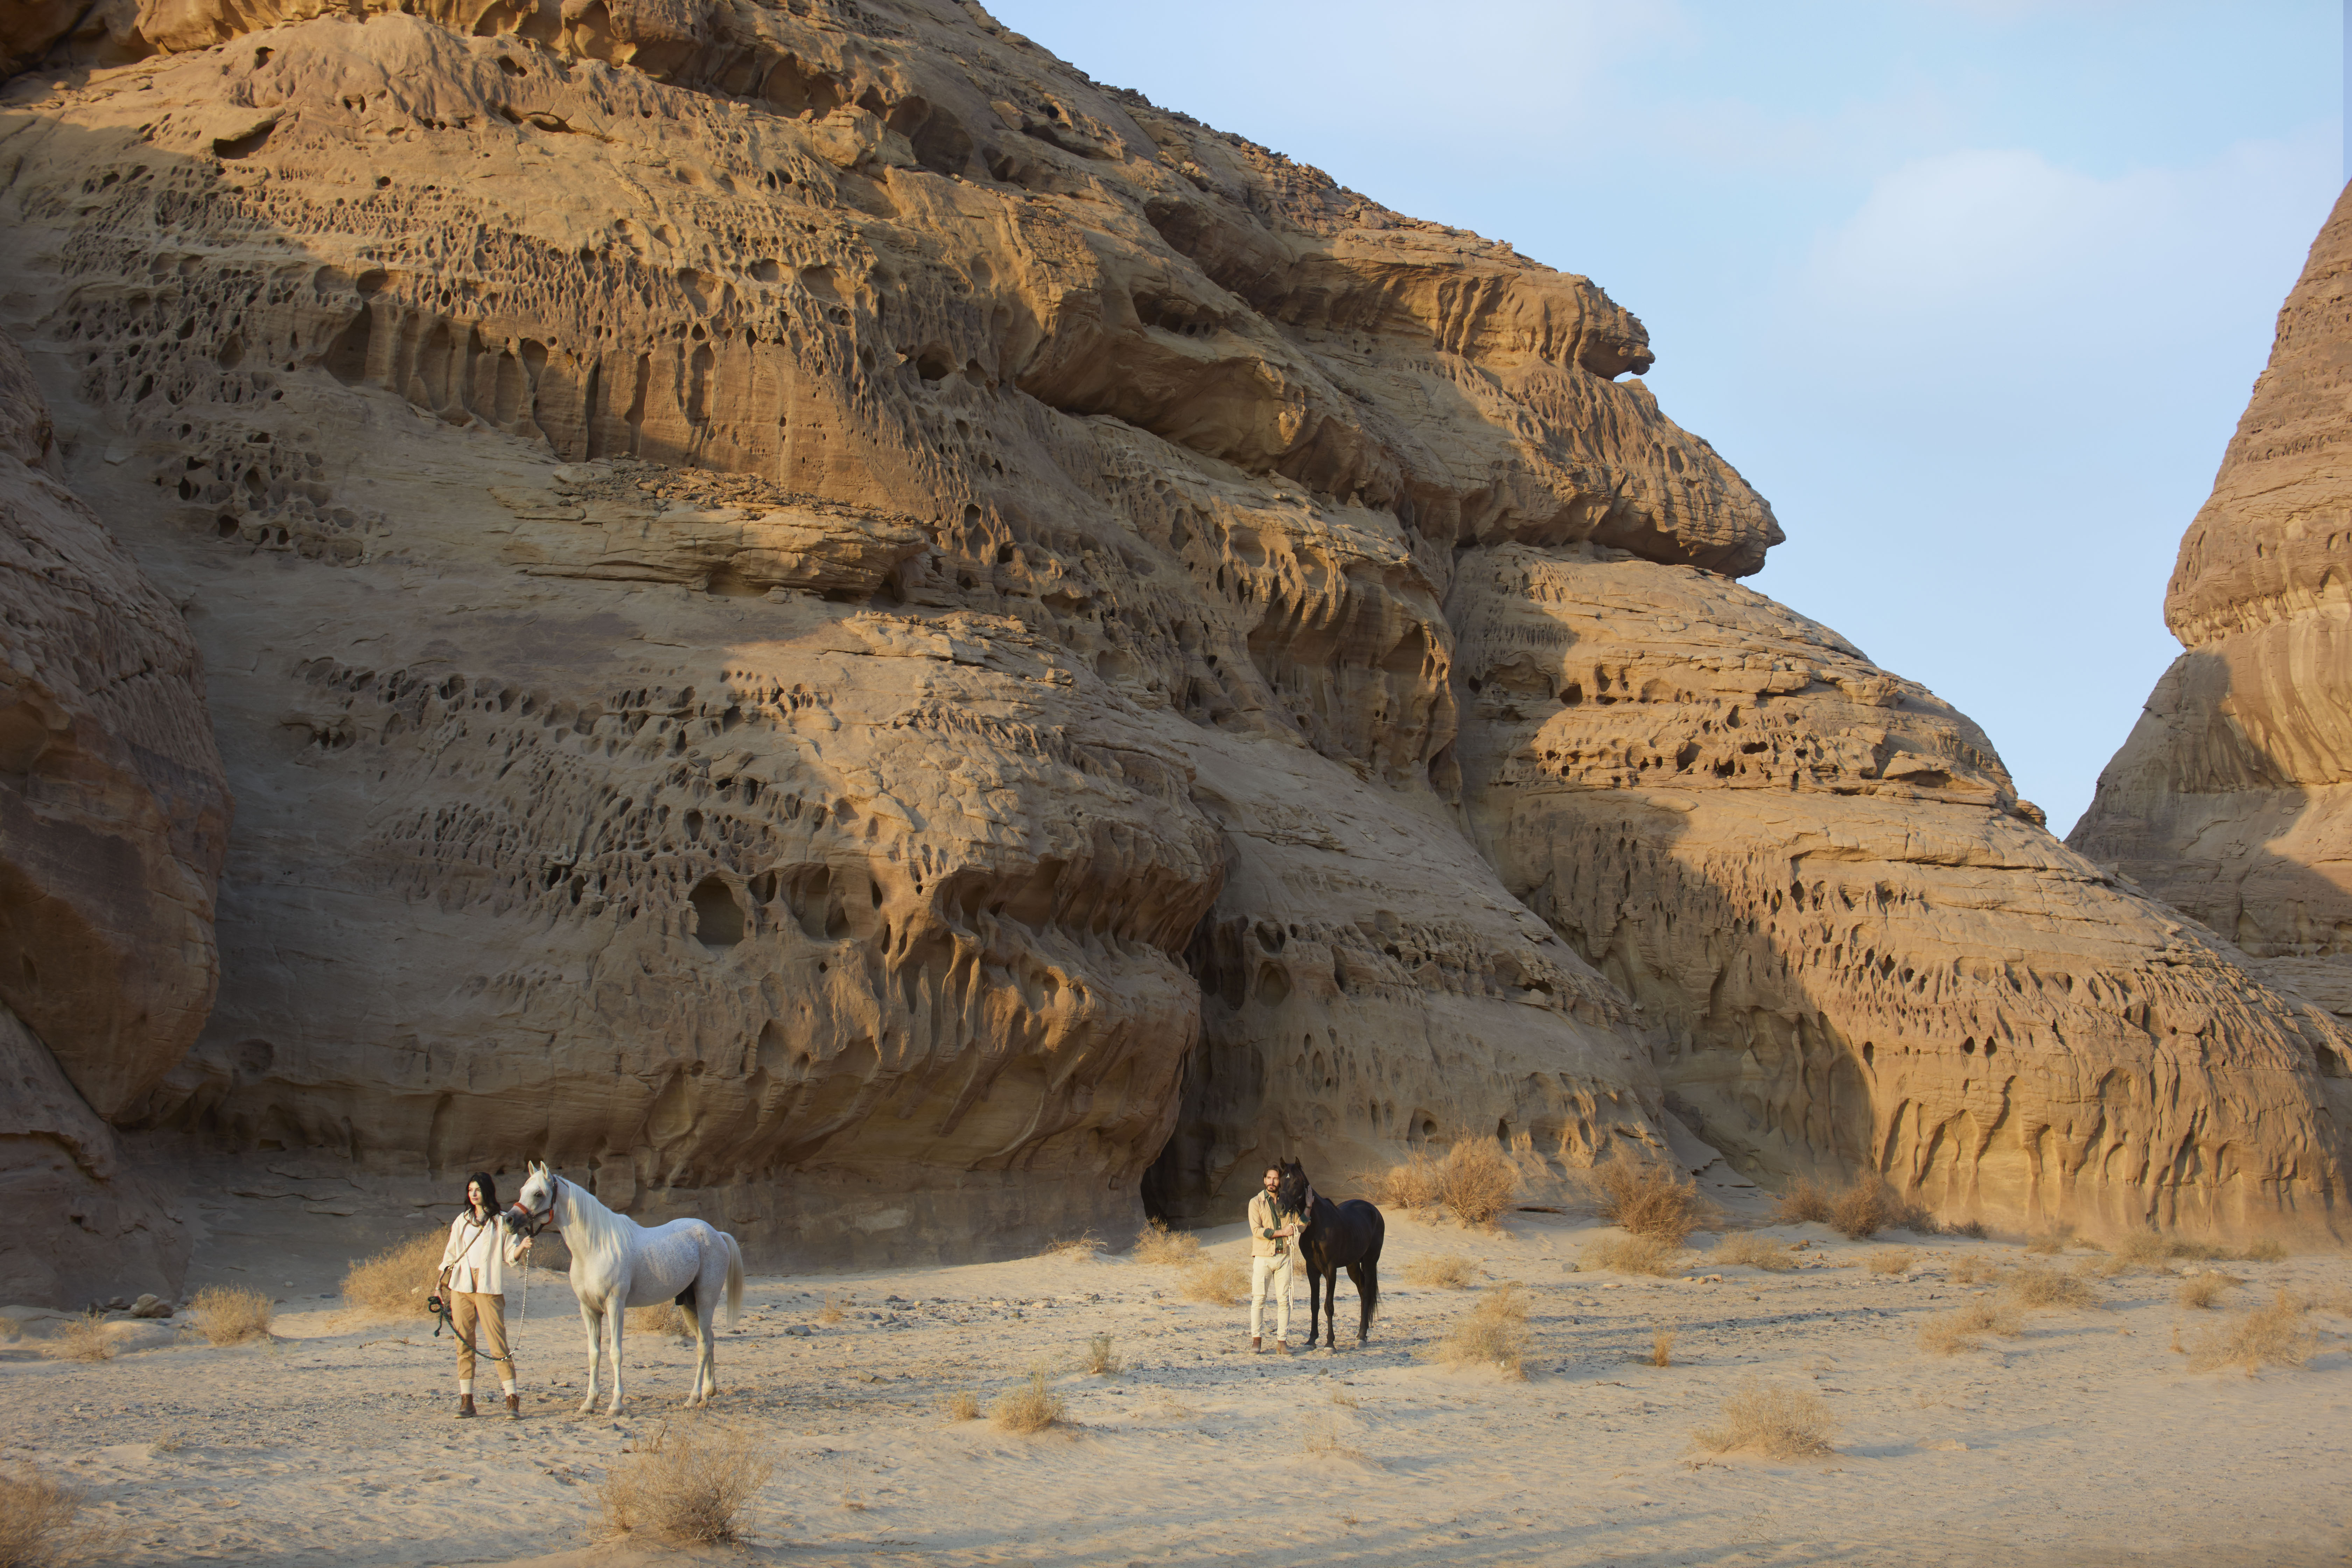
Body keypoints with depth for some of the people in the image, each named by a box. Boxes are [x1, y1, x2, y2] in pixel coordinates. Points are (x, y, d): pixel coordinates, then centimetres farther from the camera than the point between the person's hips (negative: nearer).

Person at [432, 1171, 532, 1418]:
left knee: (498, 1344, -10)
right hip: (461, 1288, 4)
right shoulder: (462, 1221, 15)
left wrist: (522, 1248, -19)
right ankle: (466, 1401, 8)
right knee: (464, 1345, 3)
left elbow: (510, 1256, 1)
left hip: (489, 1289, -4)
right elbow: (450, 1254, 20)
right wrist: (440, 1284, 12)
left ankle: (513, 1401, -11)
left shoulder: (501, 1221, 4)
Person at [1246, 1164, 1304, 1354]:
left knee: (1284, 1300, 1)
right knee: (1258, 1299, -3)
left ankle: (1282, 1340, 5)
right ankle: (1257, 1340, 2)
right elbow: (1257, 1230, -9)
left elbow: (1302, 1223, 13)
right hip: (1263, 1257, -2)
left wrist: (1295, 1228, -9)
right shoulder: (1256, 1203, 1)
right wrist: (1282, 1233, -15)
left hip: (1284, 1257, 2)